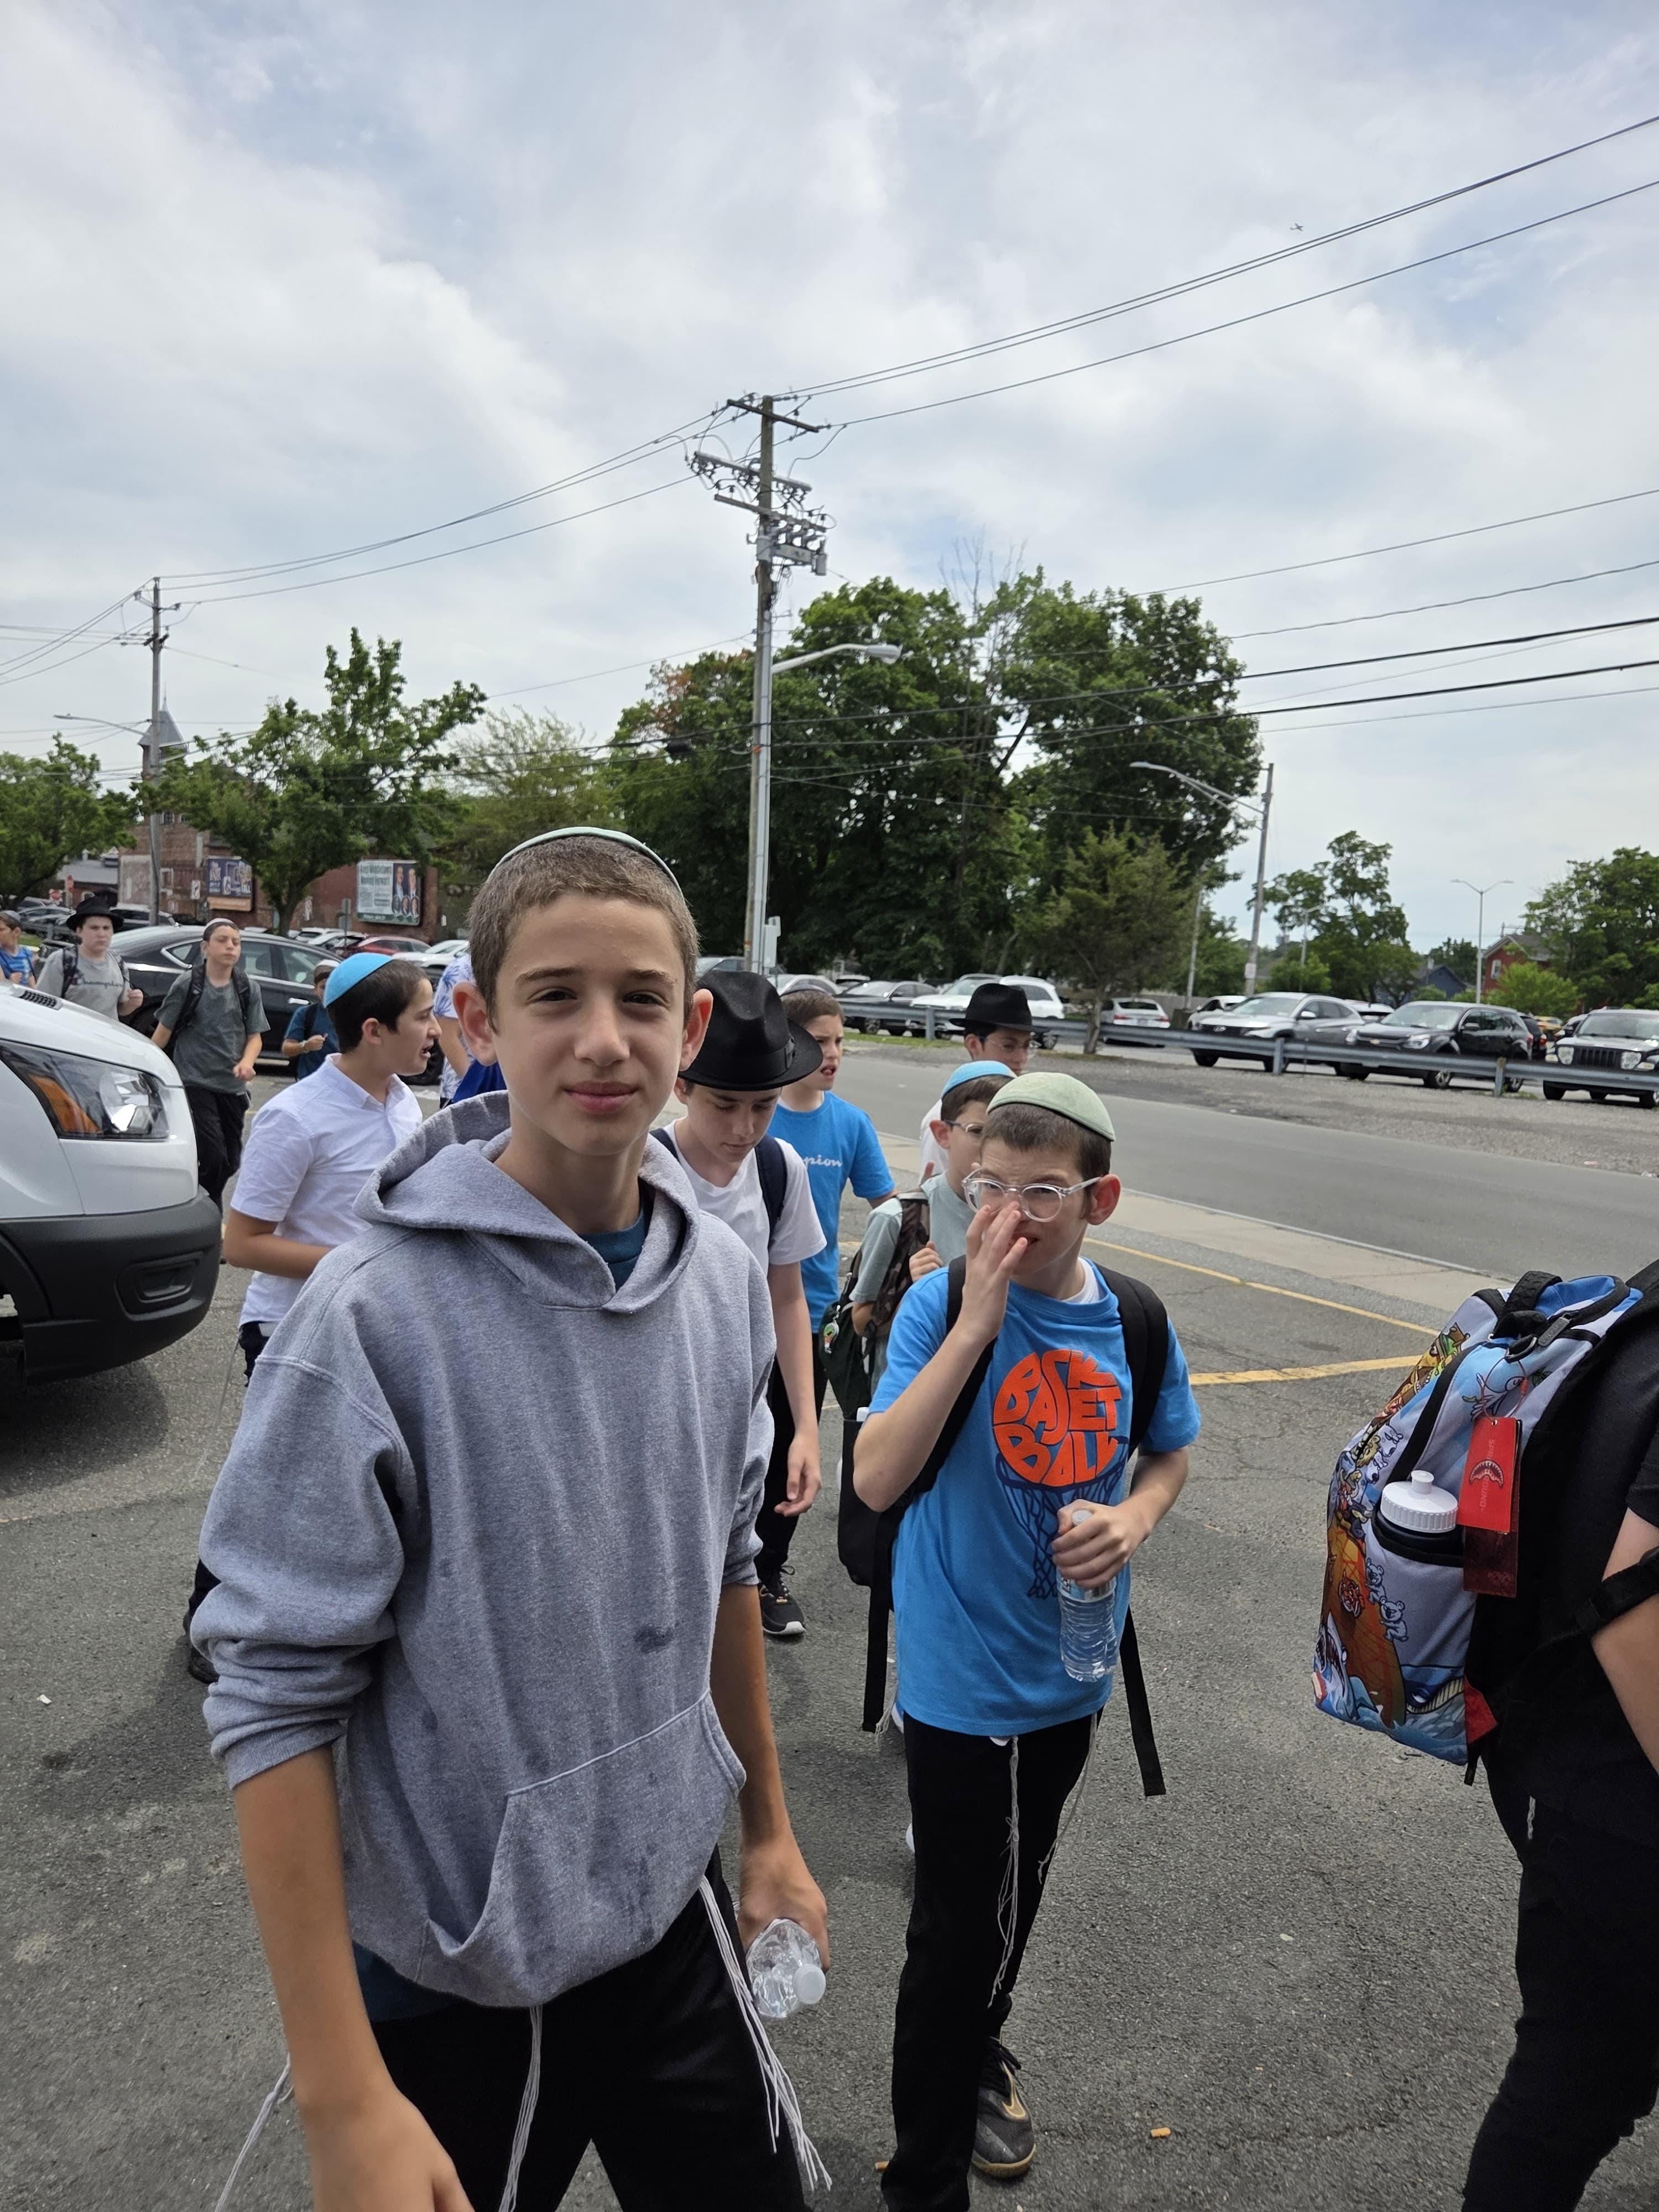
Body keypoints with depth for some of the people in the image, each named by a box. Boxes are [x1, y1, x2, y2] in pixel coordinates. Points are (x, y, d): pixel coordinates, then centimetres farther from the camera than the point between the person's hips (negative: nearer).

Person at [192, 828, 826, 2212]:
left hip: (677, 1910, 5)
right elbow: (276, 1697, -18)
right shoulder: (376, 1316, -23)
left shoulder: (725, 1278, -7)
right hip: (451, 1973, -4)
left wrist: (768, 1827, 12)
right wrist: (343, 2095, -15)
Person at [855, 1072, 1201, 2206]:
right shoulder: (942, 1304, -21)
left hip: (1071, 1670, 5)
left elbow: (1171, 1453, 8)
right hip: (962, 1676, -4)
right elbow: (876, 1480, -30)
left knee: (1016, 1895, 27)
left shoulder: (1133, 1320, -9)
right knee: (957, 1927, 8)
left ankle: (978, 2055, 57)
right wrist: (977, 1319, -35)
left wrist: (1134, 1519, -14)